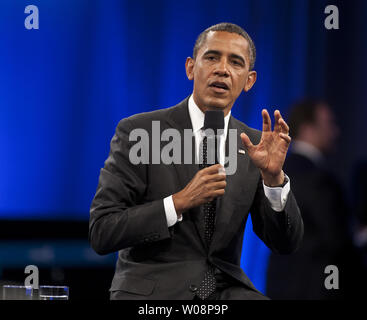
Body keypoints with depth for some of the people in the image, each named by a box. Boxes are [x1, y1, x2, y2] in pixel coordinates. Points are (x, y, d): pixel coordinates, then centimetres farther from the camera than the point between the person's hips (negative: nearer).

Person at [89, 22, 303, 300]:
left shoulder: (253, 144, 8)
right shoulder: (138, 132, -4)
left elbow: (287, 244, 3)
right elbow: (101, 233, -9)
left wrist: (273, 176, -13)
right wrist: (180, 202, -18)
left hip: (225, 288, 3)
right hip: (151, 290, -3)